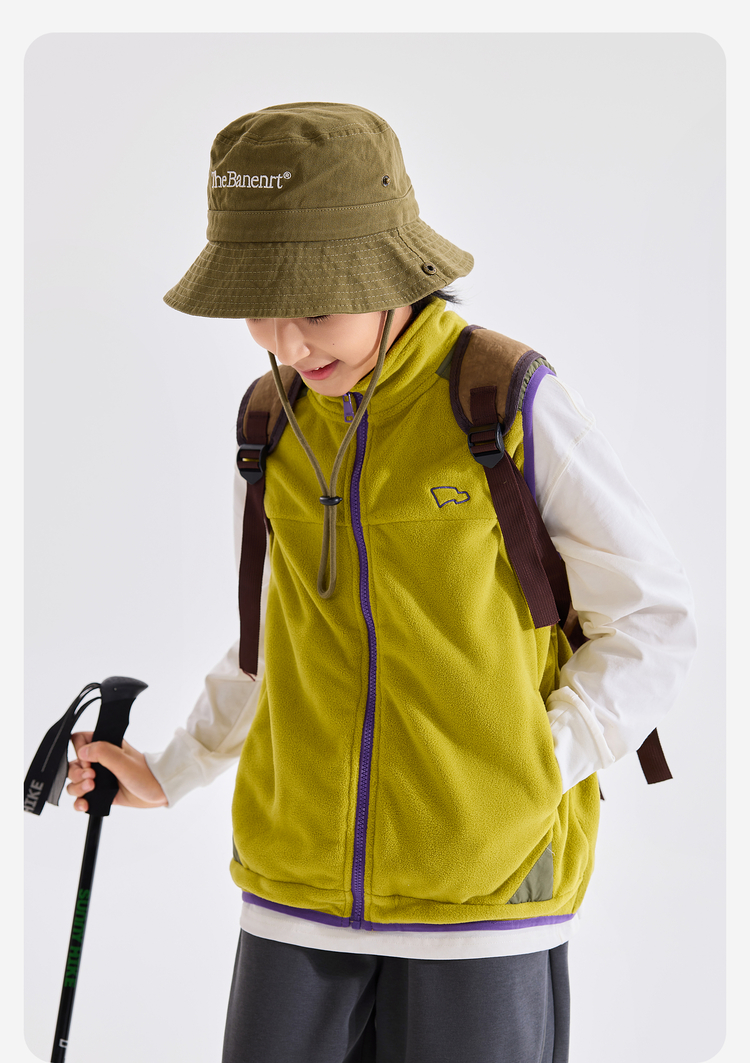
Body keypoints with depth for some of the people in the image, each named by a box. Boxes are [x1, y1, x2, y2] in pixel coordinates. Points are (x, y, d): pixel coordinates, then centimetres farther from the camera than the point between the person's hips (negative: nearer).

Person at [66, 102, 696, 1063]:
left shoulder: (516, 407, -10)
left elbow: (652, 622, -2)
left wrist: (530, 777, -10)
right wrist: (170, 774, 19)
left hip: (484, 881, -4)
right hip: (301, 883, 4)